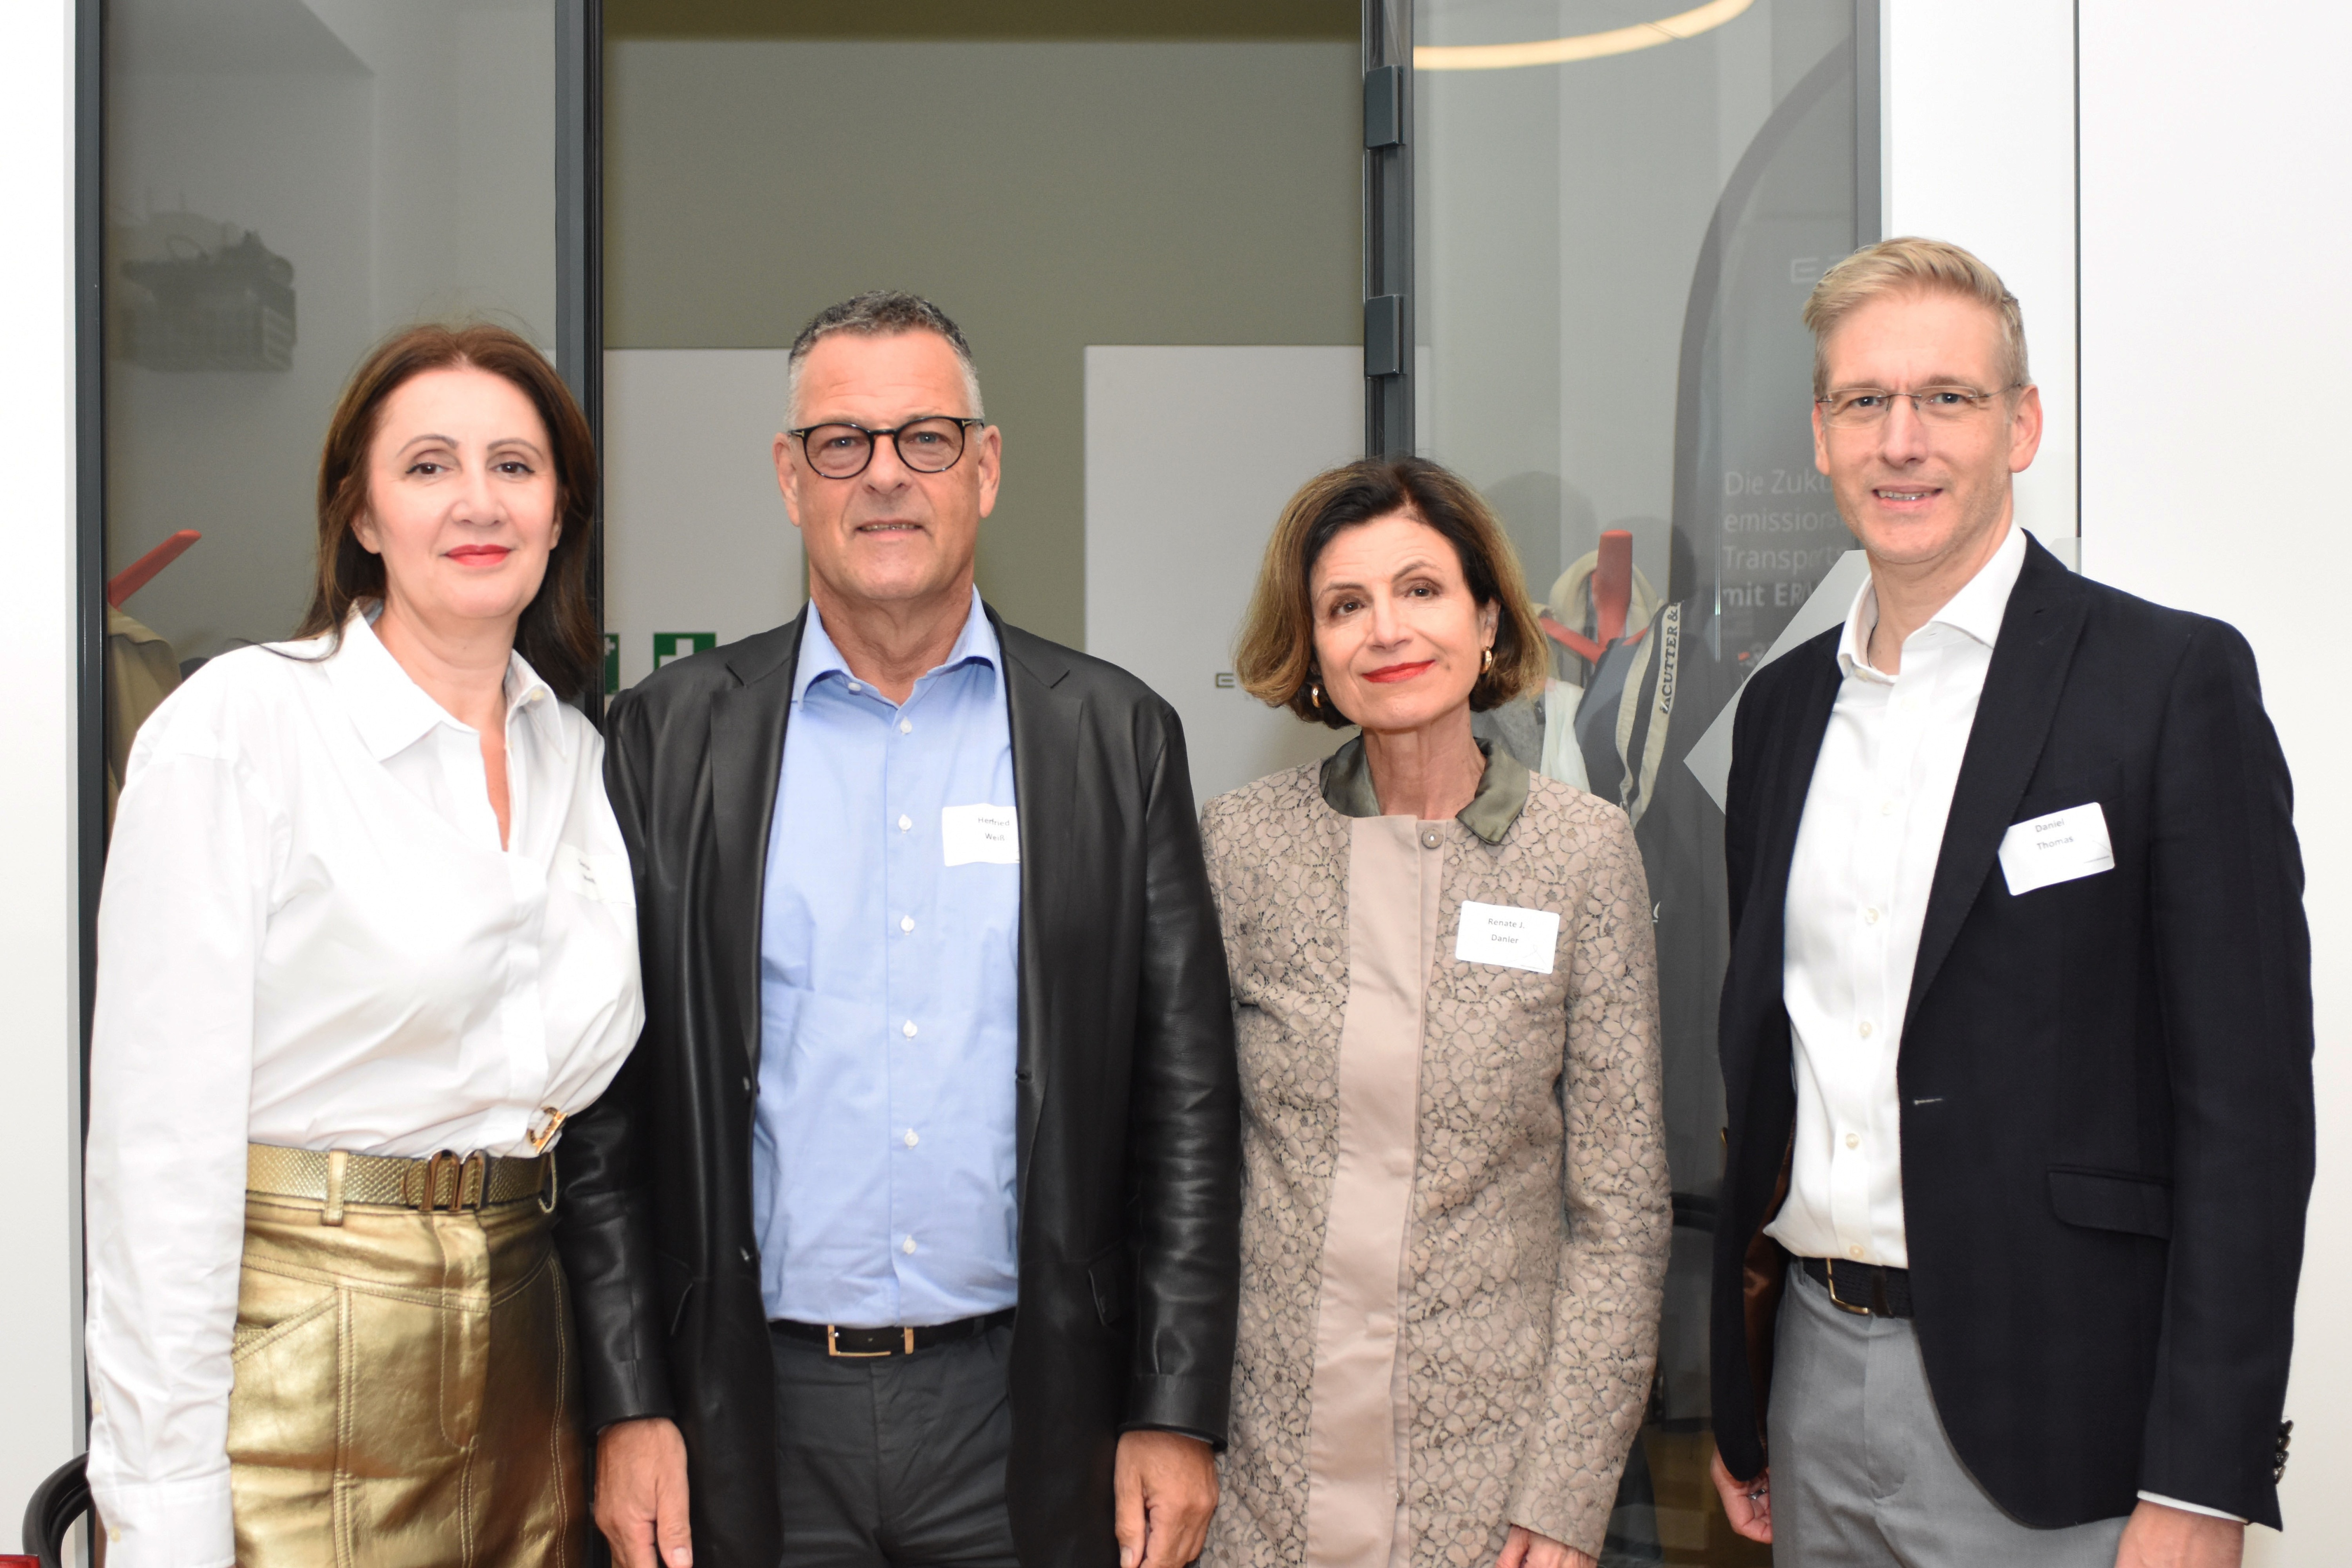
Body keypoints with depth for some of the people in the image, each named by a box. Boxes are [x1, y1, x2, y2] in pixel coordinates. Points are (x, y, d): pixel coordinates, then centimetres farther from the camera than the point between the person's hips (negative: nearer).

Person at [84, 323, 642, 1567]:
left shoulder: (577, 754, 8)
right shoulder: (236, 725, -9)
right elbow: (160, 1126, -12)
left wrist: (631, 1406, 8)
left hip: (523, 1348, 5)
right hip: (301, 1357, -5)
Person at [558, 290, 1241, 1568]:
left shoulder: (1118, 735, 1)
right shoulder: (669, 736, 1)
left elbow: (1186, 1097, 1)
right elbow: (606, 1103, 2)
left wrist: (1177, 1419, -2)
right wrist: (627, 1408, -3)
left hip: (1026, 1411, 0)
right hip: (756, 1420, 0)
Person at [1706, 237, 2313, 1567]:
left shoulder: (2176, 681, -8)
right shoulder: (1784, 705, 9)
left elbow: (2247, 1104, -11)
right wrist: (1738, 1402, 13)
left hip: (2041, 1419, -5)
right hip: (1811, 1386, 5)